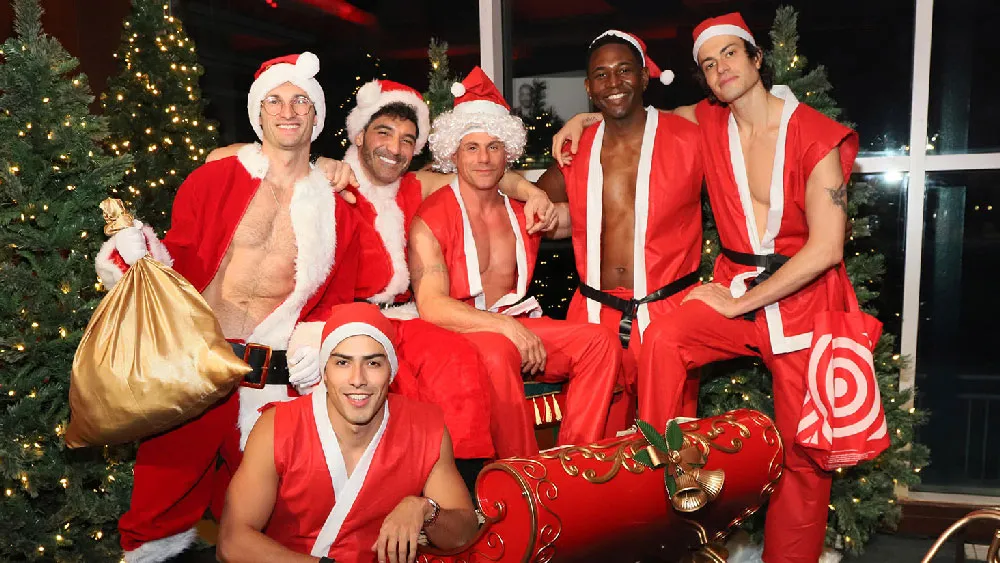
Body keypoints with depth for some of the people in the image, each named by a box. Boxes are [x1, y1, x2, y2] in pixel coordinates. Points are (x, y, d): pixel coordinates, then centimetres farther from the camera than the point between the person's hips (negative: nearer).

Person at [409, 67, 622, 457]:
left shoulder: (524, 212, 12)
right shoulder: (431, 219, -5)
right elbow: (431, 307, -16)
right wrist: (506, 327, -25)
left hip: (518, 328, 6)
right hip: (458, 334, -5)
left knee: (600, 341, -16)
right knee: (497, 352, -38)